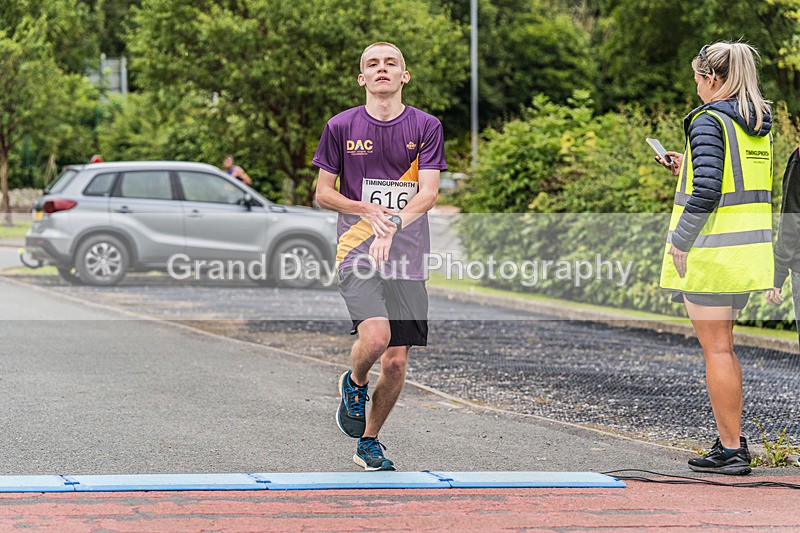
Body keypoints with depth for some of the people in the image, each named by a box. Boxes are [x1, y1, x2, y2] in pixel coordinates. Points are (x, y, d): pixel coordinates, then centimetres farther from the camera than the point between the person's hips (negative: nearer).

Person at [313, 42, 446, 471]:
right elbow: (323, 193, 6)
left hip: (407, 257, 2)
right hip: (357, 253, -2)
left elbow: (428, 193, -6)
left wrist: (393, 222, -24)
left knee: (396, 361, 2)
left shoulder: (425, 127, 3)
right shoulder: (341, 126, 3)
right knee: (375, 336, -25)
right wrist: (369, 211, -12)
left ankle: (368, 441, 24)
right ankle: (354, 384, 10)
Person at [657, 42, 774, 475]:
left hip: (712, 249, -8)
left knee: (716, 349, -2)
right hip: (749, 245, 8)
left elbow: (706, 192, -21)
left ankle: (732, 451, 0)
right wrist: (687, 169, 21)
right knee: (722, 346, 17)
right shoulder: (761, 125, 12)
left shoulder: (709, 120, -13)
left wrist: (679, 242, -14)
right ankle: (730, 441, 21)